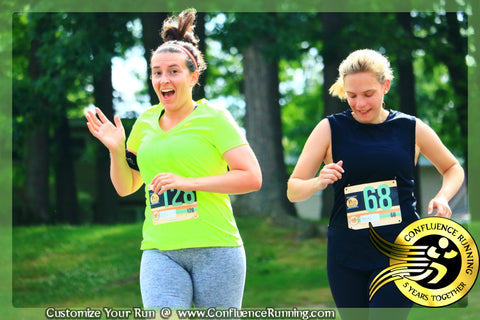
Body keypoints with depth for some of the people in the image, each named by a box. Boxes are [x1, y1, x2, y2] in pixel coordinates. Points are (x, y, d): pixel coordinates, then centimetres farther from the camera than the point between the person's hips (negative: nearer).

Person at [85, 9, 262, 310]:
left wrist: (188, 182, -15)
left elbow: (253, 177, -8)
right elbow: (125, 187, 22)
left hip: (215, 248, -3)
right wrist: (116, 150, 3)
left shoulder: (213, 118, -1)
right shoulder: (145, 122, 14)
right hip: (160, 252, 3)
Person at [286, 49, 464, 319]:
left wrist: (442, 197, -2)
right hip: (346, 255, 1)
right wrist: (318, 183, -22)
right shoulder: (330, 130, 1)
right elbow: (293, 191, 1)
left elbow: (453, 169, 19)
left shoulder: (412, 129, 3)